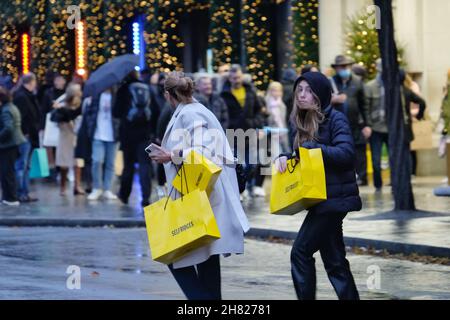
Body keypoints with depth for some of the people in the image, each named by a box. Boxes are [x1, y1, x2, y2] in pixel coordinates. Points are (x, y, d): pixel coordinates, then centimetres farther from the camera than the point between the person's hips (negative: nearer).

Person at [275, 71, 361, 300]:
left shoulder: (335, 119, -10)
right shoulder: (303, 122, 13)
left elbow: (346, 153, -21)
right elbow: (301, 156, 16)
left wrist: (312, 148, -22)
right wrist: (284, 157, -5)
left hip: (334, 198, -8)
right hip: (322, 200, 8)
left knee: (301, 251, -10)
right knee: (334, 260, 10)